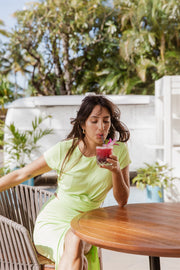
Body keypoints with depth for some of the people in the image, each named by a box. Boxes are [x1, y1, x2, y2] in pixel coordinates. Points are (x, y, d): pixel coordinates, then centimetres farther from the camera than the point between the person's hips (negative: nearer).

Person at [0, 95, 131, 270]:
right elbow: (20, 175, 1)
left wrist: (116, 171, -18)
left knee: (77, 240, -36)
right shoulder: (65, 150, -8)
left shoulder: (118, 151, -2)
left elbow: (122, 201, 0)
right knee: (74, 242, -36)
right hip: (53, 221, -1)